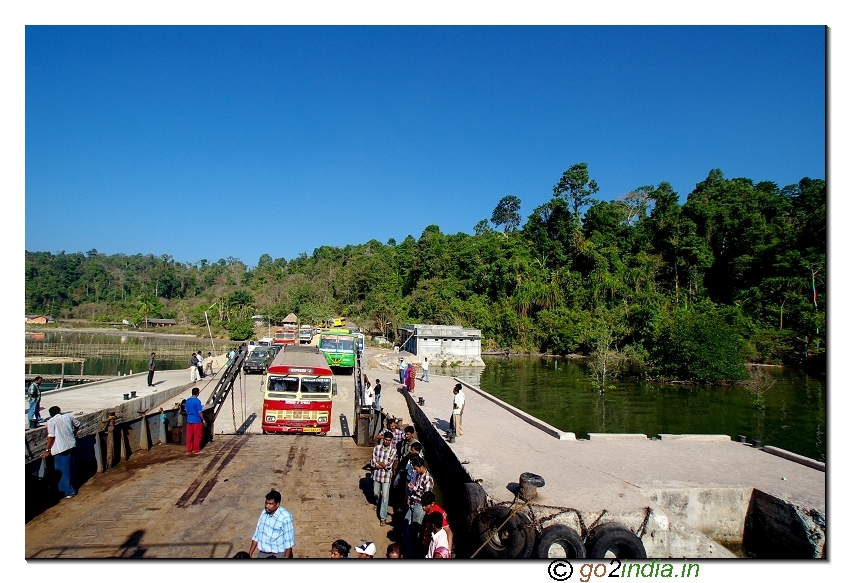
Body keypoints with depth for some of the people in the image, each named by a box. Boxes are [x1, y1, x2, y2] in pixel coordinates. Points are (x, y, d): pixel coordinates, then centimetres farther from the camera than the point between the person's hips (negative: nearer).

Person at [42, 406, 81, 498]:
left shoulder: (51, 421, -10)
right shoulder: (68, 416, 4)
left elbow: (51, 436, -15)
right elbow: (77, 424, 19)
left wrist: (47, 450, -7)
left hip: (61, 449, -5)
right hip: (71, 446, 5)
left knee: (64, 470, 4)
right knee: (69, 468, 18)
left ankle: (69, 491, 8)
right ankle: (70, 488, 30)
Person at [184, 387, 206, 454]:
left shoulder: (187, 400, 4)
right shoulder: (197, 401, -16)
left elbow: (186, 410, 13)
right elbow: (200, 412, -16)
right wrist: (203, 420, -7)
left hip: (189, 420, 7)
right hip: (197, 421, -7)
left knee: (189, 436, 12)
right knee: (197, 436, 3)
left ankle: (188, 450, 17)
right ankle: (196, 450, 9)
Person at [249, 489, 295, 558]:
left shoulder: (285, 517, -21)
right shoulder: (264, 513, 0)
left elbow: (289, 540, -17)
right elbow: (257, 535, 9)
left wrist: (286, 557, -17)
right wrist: (250, 554, 9)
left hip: (278, 555, -6)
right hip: (262, 553, 6)